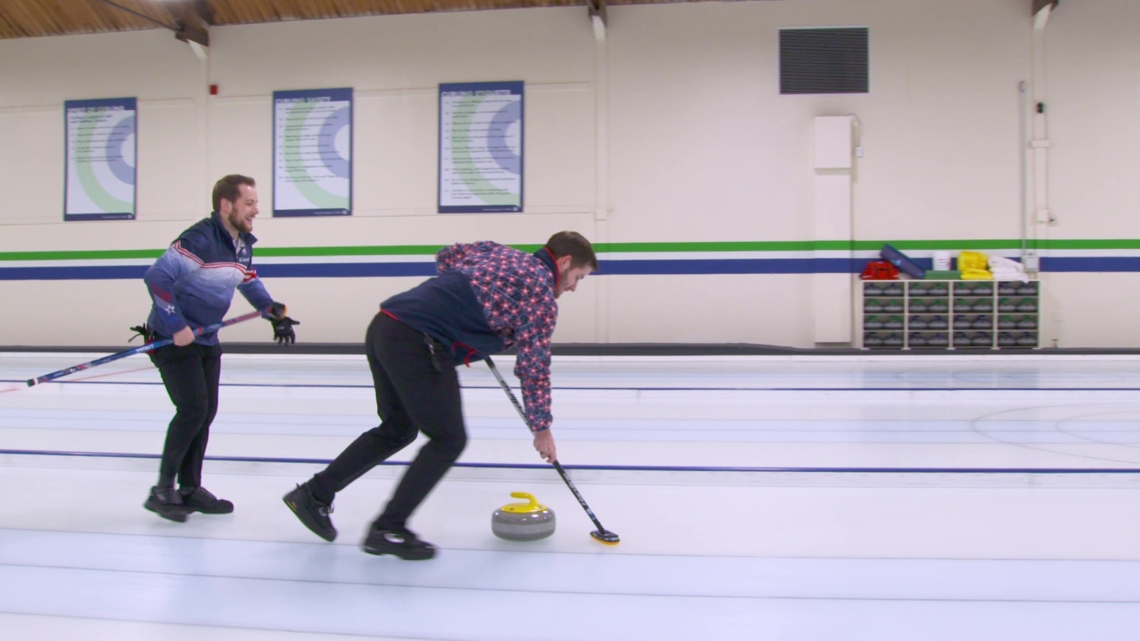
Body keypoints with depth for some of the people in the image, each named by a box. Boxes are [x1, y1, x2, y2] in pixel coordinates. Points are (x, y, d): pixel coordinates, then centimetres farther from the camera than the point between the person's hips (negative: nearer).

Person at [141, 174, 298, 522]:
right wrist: (176, 326, -25)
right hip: (173, 338, -8)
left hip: (206, 340, 9)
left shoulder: (244, 244, 4)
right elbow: (156, 277, -27)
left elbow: (249, 281, 21)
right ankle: (163, 490, 3)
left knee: (206, 412, 9)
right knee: (192, 409, -12)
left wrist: (275, 313, 14)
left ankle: (190, 488, 20)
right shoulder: (200, 239, -23)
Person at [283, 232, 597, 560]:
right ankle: (388, 529, 8)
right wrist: (541, 427, 10)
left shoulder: (498, 252, 22)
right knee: (448, 439, 3)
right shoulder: (541, 292, -1)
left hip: (384, 326, 9)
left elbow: (447, 256, 36)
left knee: (398, 429, 22)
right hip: (416, 343, -9)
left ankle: (315, 494, 29)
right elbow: (535, 366, 0)